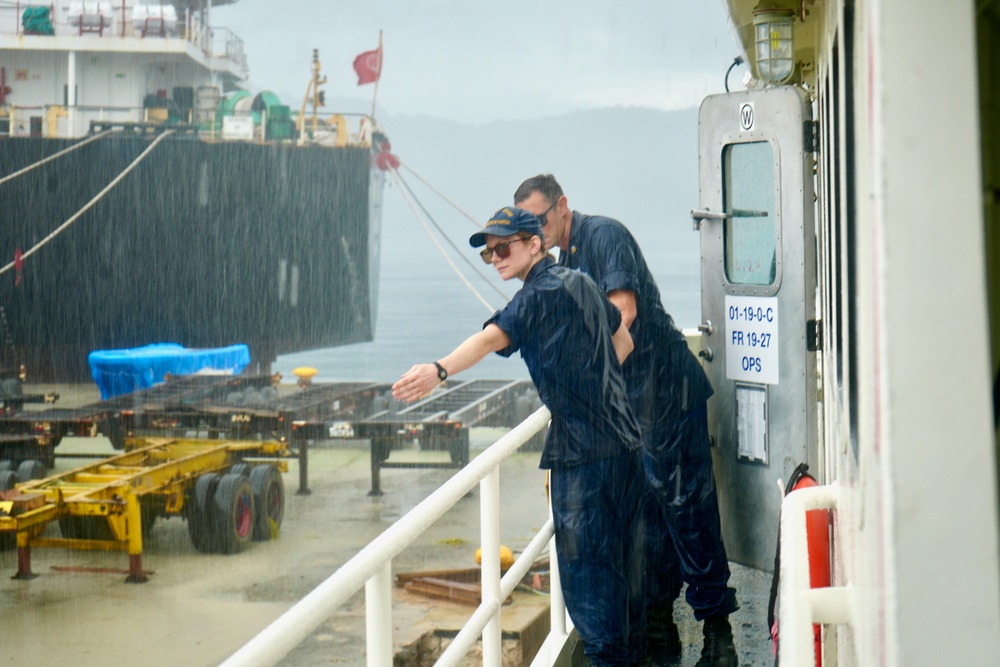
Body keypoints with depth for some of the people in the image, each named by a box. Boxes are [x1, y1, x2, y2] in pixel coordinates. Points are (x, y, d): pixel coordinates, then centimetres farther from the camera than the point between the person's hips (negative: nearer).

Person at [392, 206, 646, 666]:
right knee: (618, 555, 19)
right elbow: (623, 341, 25)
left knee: (583, 562, -2)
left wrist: (439, 371, -45)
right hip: (624, 442, 10)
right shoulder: (581, 283, 14)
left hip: (585, 452, -10)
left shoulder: (542, 293, -13)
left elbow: (493, 336, -31)